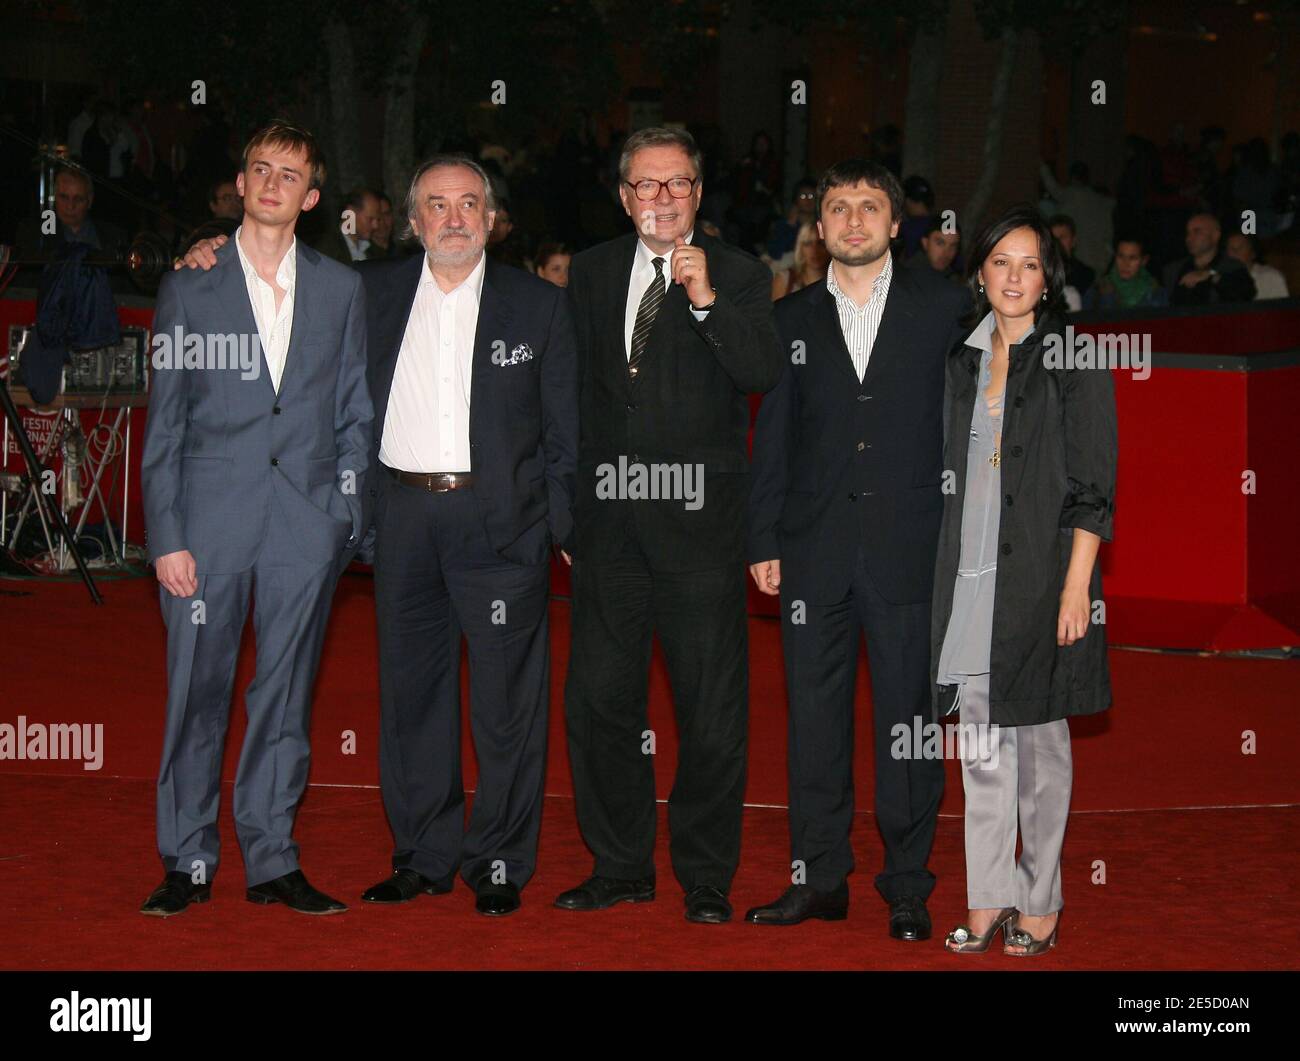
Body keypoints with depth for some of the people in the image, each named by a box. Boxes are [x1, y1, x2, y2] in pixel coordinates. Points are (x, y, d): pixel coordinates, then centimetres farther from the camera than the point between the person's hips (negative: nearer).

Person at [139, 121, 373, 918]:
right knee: (197, 696, 0)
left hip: (307, 524, 1)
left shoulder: (341, 290, 10)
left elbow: (355, 413, 12)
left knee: (287, 699, 6)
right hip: (210, 522, -1)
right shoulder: (190, 288, 5)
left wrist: (346, 516, 3)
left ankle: (274, 861, 15)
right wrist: (165, 536, -4)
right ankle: (189, 863, 11)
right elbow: (164, 421, 3)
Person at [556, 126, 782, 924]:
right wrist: (568, 498, 12)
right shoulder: (592, 272, 11)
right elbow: (574, 382, 16)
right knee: (599, 699, 8)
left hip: (701, 518, -4)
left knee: (712, 708, 2)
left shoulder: (739, 275, 0)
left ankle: (707, 878, 13)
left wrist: (706, 301, -27)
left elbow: (764, 373, -15)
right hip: (609, 517, 4)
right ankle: (621, 866, 22)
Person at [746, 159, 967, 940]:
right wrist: (765, 542, 6)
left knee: (908, 716, 1)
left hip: (908, 546, -2)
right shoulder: (793, 319, 11)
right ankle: (821, 878, 16)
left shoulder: (942, 307, 5)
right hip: (815, 551, 2)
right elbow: (772, 437, 11)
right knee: (816, 716, 6)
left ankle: (908, 888, 10)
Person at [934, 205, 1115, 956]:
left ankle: (1042, 905, 12)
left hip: (1041, 573, -5)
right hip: (972, 574, 5)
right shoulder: (965, 361, 12)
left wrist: (1077, 584, -15)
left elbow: (1093, 485, -8)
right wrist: (944, 574, 11)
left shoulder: (1073, 358, -4)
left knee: (1039, 739, 3)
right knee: (981, 743, 6)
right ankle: (990, 901, 13)